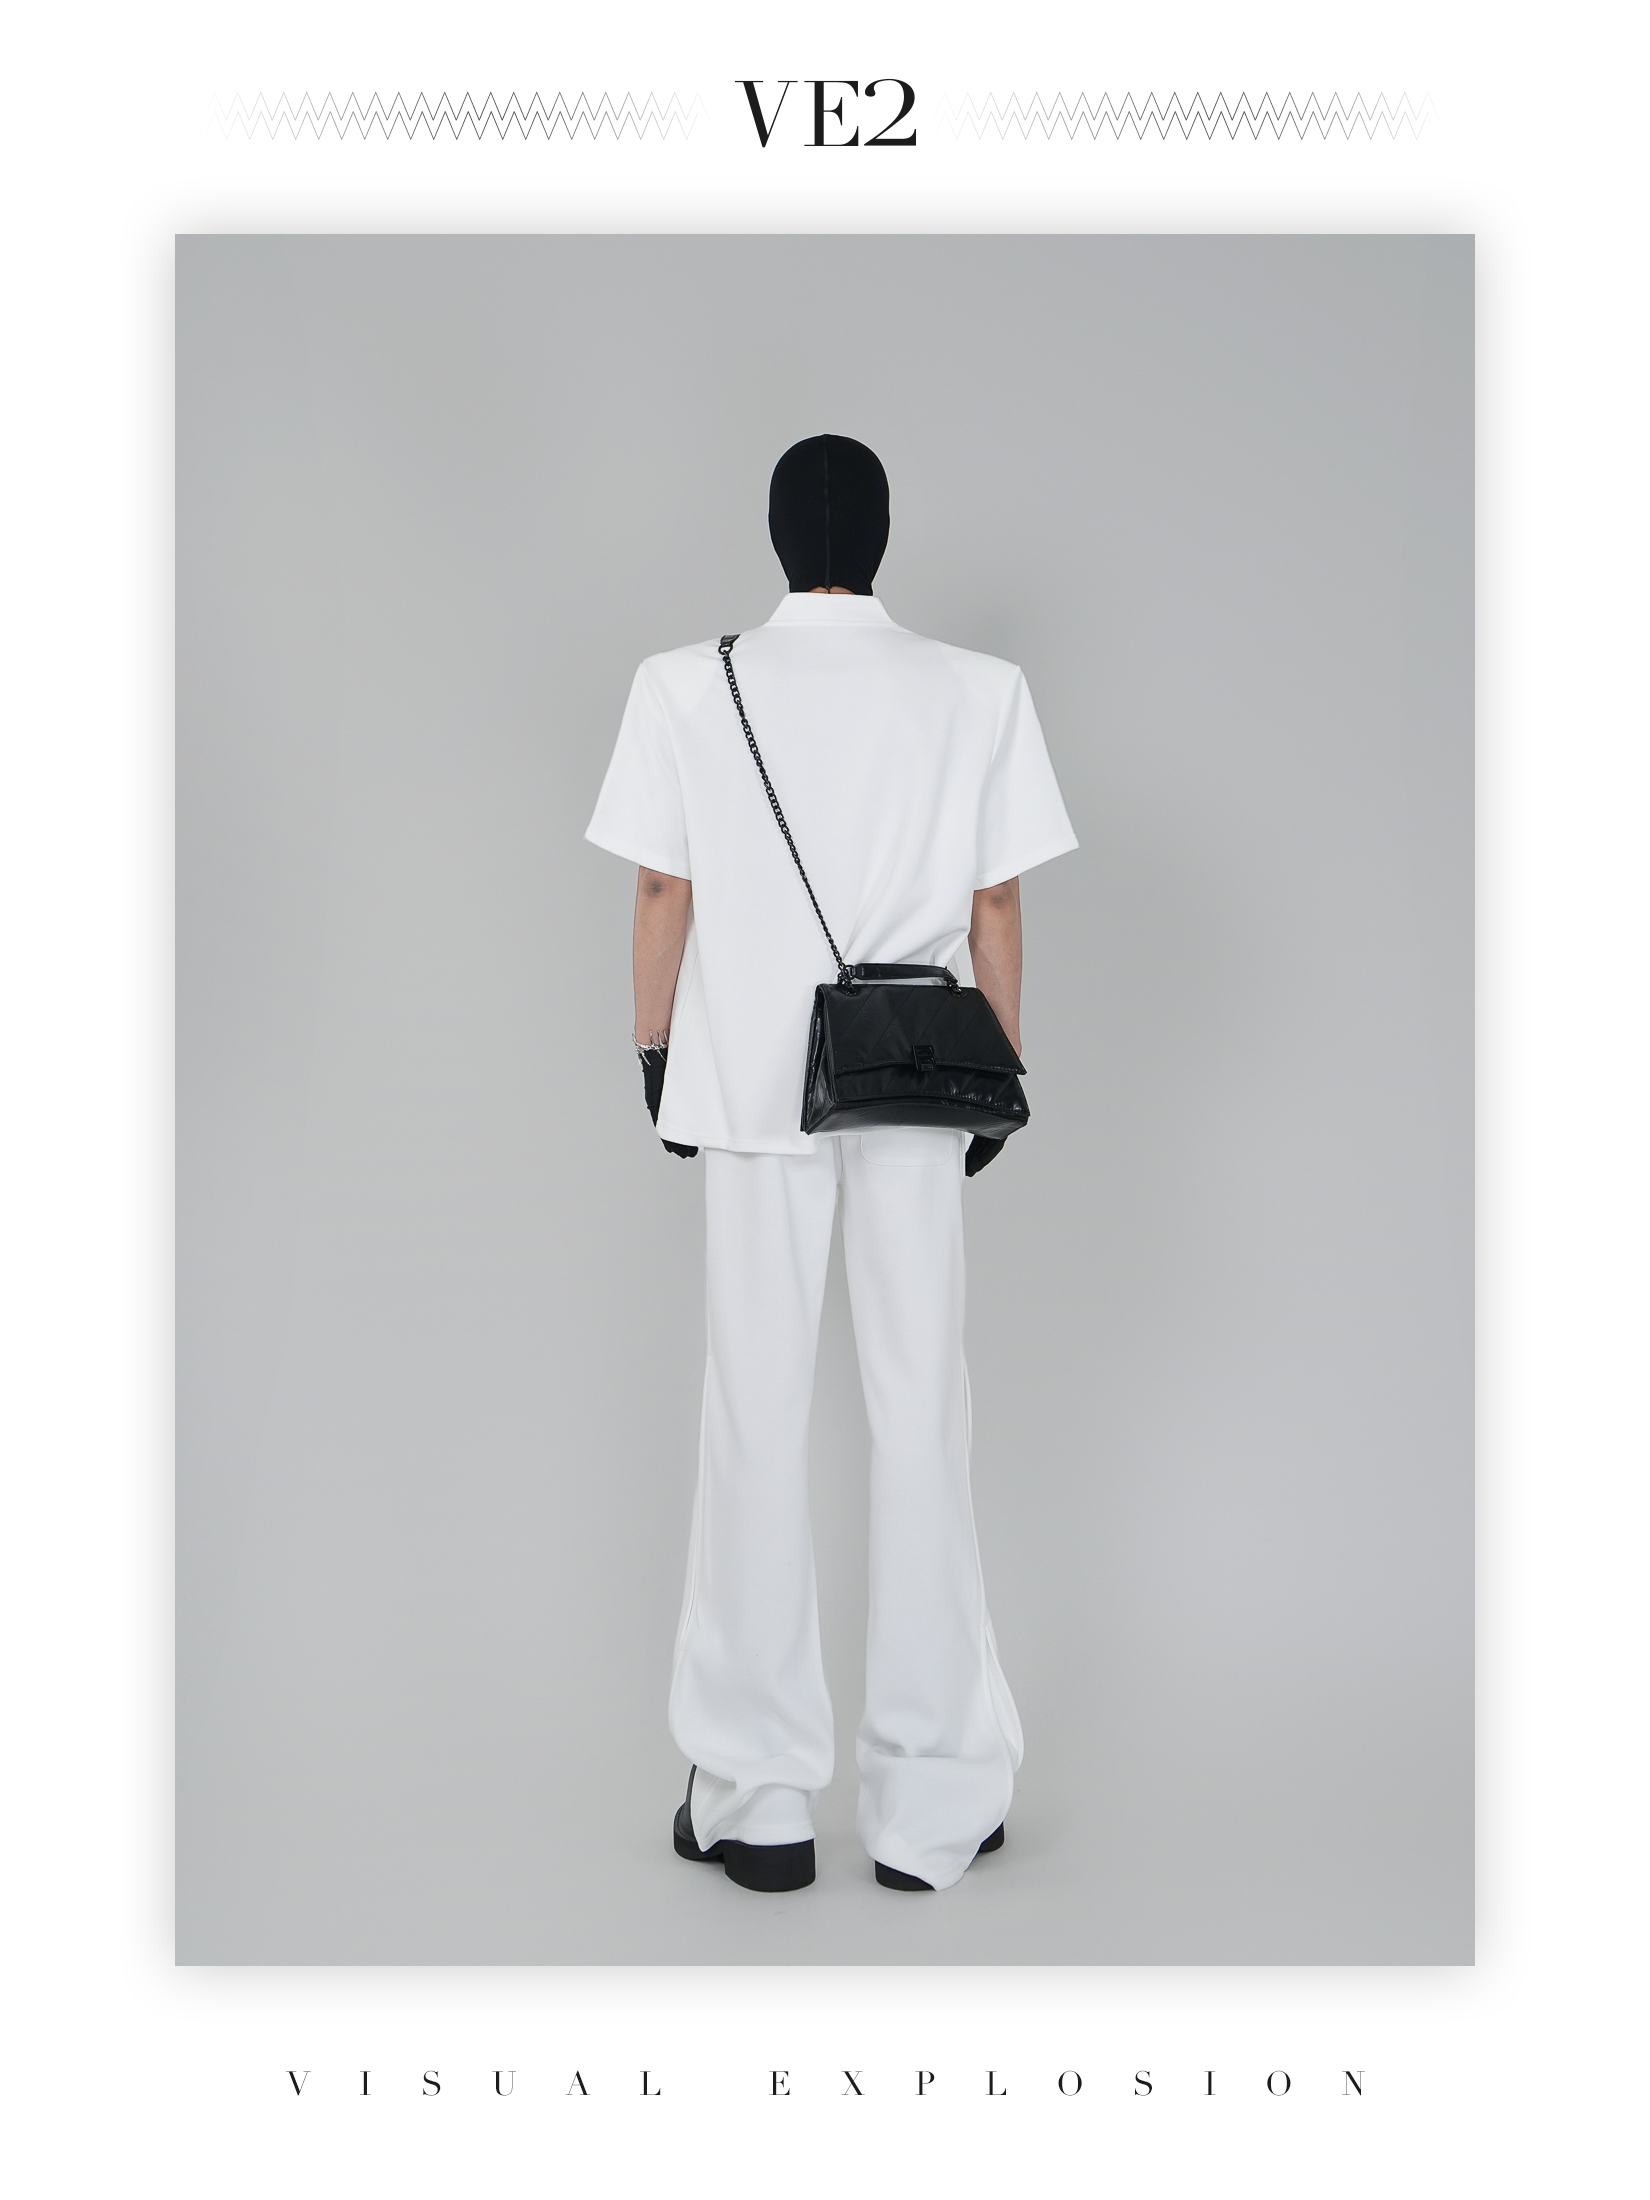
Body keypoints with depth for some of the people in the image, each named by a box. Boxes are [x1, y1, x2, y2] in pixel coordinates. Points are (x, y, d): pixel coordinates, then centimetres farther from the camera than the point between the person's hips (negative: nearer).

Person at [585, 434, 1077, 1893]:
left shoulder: (689, 687, 0)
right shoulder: (979, 691, 2)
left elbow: (663, 892, 0)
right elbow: (998, 906, 2)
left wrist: (657, 1055, 10)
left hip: (751, 1089, 0)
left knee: (758, 1420, 6)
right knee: (921, 1419, 6)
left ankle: (758, 1798, 15)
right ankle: (932, 1799, 15)